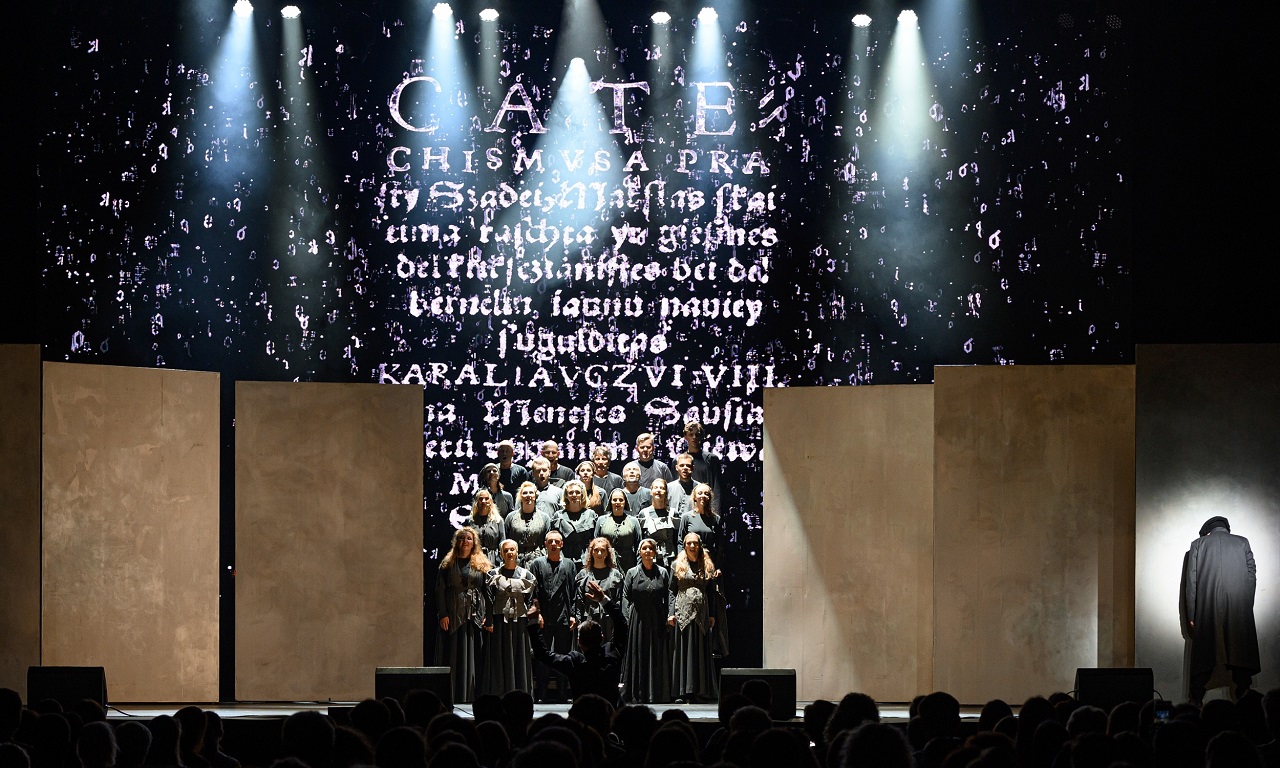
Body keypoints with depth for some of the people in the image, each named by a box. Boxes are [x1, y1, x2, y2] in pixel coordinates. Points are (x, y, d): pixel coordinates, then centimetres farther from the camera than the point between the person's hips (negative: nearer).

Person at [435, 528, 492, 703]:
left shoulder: (483, 564, 9)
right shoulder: (448, 563, 7)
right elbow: (440, 589, 3)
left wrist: (488, 616, -4)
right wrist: (442, 614, -8)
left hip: (475, 615, 1)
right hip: (453, 615, -1)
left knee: (473, 655, 1)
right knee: (454, 655, -1)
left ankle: (472, 694, 4)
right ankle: (453, 694, 1)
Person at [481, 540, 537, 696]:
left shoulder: (525, 575, 8)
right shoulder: (494, 575, 4)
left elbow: (530, 600, 6)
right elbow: (489, 601, 0)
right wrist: (489, 622, -9)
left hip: (520, 622, 1)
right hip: (500, 621, -1)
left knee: (520, 658, 2)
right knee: (500, 658, -2)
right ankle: (499, 693, 0)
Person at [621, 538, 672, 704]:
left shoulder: (663, 573, 7)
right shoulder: (632, 573, 6)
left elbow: (669, 596, 2)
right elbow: (626, 597, 2)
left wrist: (670, 615, -10)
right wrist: (627, 619, -8)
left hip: (657, 620, 0)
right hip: (637, 620, 0)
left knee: (658, 658, 0)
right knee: (637, 657, 1)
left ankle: (657, 694, 4)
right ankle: (638, 695, 5)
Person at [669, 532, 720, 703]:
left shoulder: (707, 566, 11)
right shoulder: (678, 566, 6)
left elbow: (710, 592, 13)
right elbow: (672, 591, 3)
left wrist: (711, 615, 7)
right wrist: (671, 613, -6)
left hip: (701, 614, 2)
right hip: (683, 612, -2)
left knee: (701, 652, 1)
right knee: (682, 651, -2)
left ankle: (697, 692, 3)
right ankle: (682, 692, -2)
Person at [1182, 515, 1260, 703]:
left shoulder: (1198, 544, 10)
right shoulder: (1242, 543, 12)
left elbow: (1191, 582, 6)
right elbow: (1252, 577, 7)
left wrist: (1191, 616, 7)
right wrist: (1246, 607, 12)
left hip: (1207, 609, 0)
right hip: (1239, 610, 0)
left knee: (1203, 657, 3)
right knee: (1240, 653, 1)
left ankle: (1196, 700, 0)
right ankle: (1243, 697, -7)